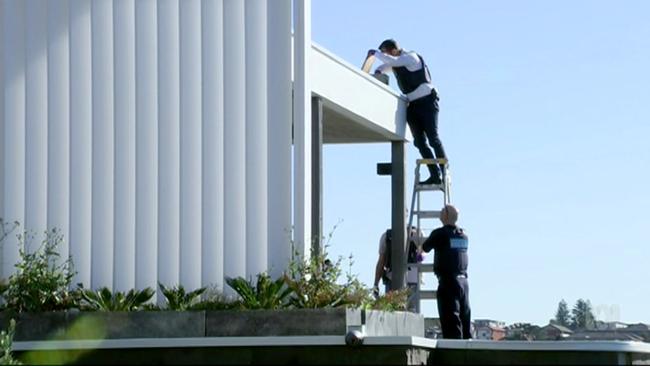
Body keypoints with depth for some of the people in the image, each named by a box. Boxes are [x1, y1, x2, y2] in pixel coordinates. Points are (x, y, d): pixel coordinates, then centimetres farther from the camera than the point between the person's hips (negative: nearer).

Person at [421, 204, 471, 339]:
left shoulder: (440, 234, -7)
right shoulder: (463, 236, 10)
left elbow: (425, 247, 6)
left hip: (447, 282, -6)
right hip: (463, 280, 6)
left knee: (451, 319, -8)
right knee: (464, 317, 11)